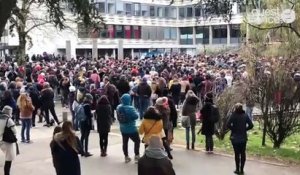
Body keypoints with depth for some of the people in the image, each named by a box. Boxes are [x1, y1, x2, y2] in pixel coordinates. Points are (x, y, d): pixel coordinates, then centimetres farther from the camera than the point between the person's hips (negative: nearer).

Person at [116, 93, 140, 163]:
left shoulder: (119, 107, -4)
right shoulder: (130, 108, -24)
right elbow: (136, 116, -20)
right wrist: (136, 112, -2)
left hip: (123, 128, 6)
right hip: (131, 129, -6)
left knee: (125, 142, 15)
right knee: (137, 141, 11)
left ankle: (126, 157, 24)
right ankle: (137, 156, 9)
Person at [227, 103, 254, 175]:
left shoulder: (233, 115, -9)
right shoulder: (245, 116, 0)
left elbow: (228, 125, -18)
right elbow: (251, 125, -4)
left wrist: (233, 129, -2)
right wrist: (245, 129, 8)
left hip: (235, 138, -2)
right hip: (243, 138, 2)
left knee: (237, 154, 6)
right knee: (243, 153, 10)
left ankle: (237, 169, 10)